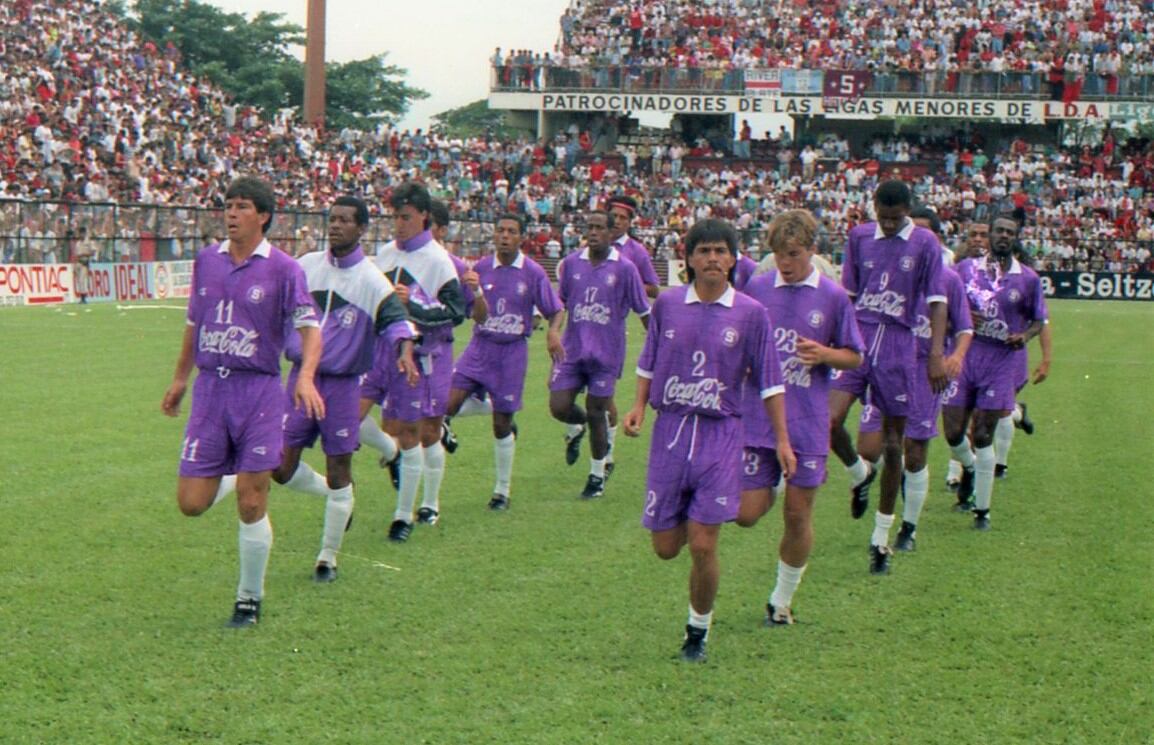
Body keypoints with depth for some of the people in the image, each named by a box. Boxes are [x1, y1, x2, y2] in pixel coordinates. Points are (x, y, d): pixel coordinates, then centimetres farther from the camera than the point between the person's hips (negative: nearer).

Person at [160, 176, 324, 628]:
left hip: (259, 391, -4)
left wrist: (305, 377, -24)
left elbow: (309, 328, -7)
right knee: (191, 503, -3)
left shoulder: (283, 269, -4)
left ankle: (249, 599, 12)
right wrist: (180, 379, 26)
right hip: (210, 389, 4)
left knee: (251, 506, -5)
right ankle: (226, 475, 33)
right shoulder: (206, 262, 9)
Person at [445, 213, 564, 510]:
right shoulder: (481, 268, 1)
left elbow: (556, 310, 1)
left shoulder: (533, 272, -5)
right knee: (449, 404, -18)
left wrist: (553, 331, -20)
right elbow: (478, 315, 3)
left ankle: (502, 491, 18)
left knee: (501, 425, 4)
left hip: (512, 352, -2)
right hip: (480, 347, 2)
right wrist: (473, 289, -17)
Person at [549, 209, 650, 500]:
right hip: (572, 349, 3)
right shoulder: (570, 264, 3)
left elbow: (643, 312, 1)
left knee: (596, 414, 2)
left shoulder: (625, 269, -6)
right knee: (558, 407, -6)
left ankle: (597, 476, 19)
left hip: (606, 353, -3)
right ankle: (577, 427, 31)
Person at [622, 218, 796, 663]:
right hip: (670, 431, 2)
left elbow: (769, 380, 2)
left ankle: (698, 631, 13)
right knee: (665, 547, 5)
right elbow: (648, 362, 16)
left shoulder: (750, 313, -2)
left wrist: (782, 439, 0)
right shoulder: (667, 304, 3)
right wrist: (639, 405, 1)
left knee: (703, 547, -8)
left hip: (720, 435, -2)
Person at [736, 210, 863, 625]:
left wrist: (824, 354, -13)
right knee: (747, 513, -3)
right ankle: (768, 490, 34)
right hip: (757, 419, 1)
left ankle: (782, 601, 20)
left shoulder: (833, 297, 0)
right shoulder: (755, 289, 4)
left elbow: (854, 357, 6)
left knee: (798, 514, 2)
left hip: (808, 424, -1)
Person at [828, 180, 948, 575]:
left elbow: (937, 302, -2)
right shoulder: (859, 237, 7)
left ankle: (881, 540, 15)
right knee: (829, 421, -19)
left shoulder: (925, 244, -1)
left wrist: (936, 355, -11)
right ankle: (859, 475, 15)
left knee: (893, 445, 5)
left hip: (899, 347, -2)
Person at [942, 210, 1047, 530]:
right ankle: (968, 468, 35)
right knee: (953, 432, -1)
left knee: (983, 436, -3)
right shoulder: (966, 269, 6)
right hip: (964, 356, 2)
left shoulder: (1027, 279, 3)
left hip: (1001, 361, -2)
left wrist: (1025, 336, -9)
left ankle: (982, 510, 8)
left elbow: (1039, 321, 12)